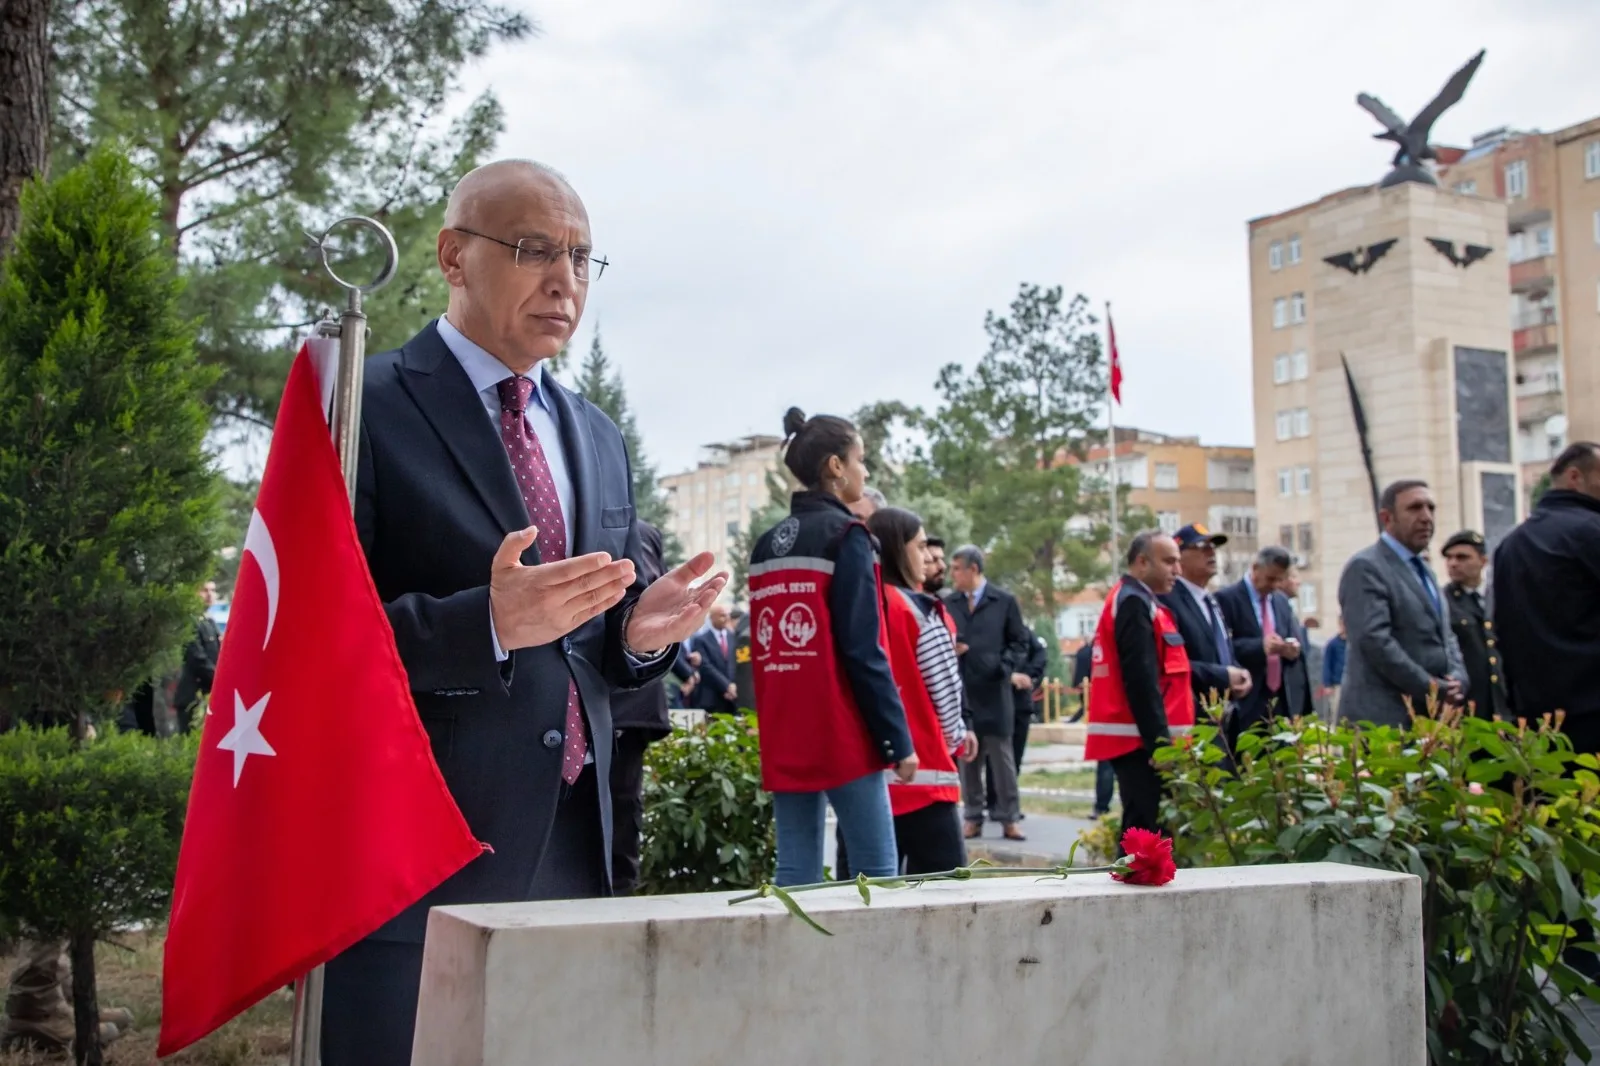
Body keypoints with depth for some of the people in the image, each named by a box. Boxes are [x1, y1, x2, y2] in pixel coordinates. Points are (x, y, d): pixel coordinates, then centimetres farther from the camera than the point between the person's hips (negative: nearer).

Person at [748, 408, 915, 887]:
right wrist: (899, 739, -10)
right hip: (841, 737, -7)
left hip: (782, 740, 7)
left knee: (796, 874, 7)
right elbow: (863, 653, -14)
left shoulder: (766, 545, 13)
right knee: (877, 871, 0)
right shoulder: (846, 536, -7)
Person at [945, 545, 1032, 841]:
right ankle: (973, 818, 14)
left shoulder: (1005, 601, 4)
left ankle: (1009, 818, 7)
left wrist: (1007, 670, -10)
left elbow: (1019, 642, 5)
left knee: (1002, 758, 1)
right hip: (960, 692, 2)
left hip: (994, 692, -2)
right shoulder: (947, 603, 9)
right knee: (967, 758, 7)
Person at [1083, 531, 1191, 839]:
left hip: (1140, 739, 10)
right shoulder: (1134, 603, -12)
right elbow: (1141, 681, -20)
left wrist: (1160, 738, 18)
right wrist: (1160, 742, -21)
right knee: (1145, 830, -9)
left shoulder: (1131, 600, 20)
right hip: (1141, 742, -10)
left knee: (1141, 829, 11)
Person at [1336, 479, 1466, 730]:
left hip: (1432, 716, 9)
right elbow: (1375, 641, -18)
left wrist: (1457, 679, 1)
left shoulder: (1423, 570, 21)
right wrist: (1433, 690, -15)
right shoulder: (1365, 567, -8)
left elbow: (1444, 635, 22)